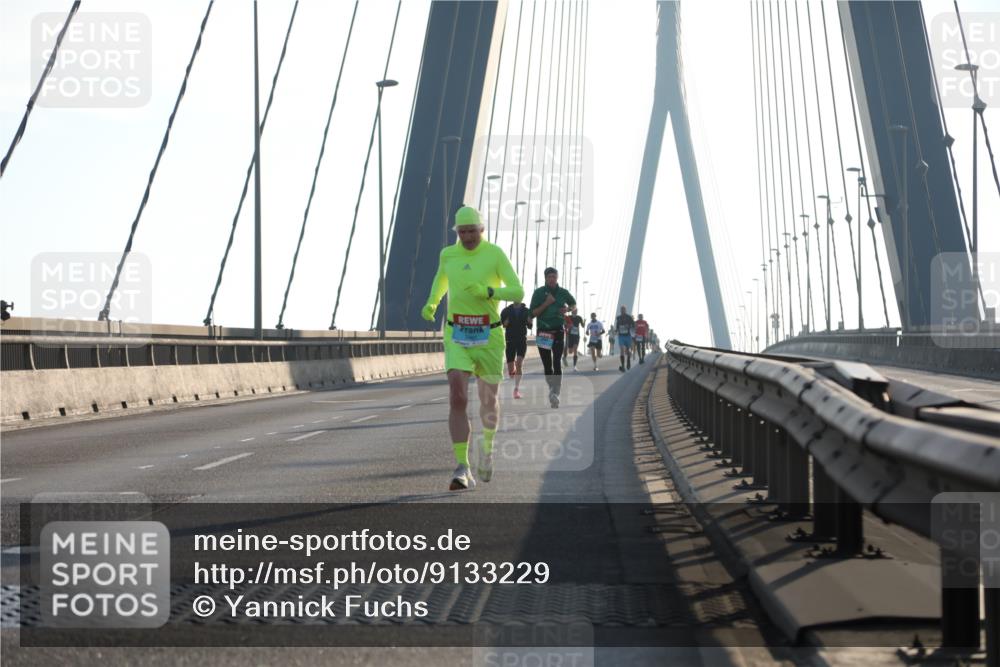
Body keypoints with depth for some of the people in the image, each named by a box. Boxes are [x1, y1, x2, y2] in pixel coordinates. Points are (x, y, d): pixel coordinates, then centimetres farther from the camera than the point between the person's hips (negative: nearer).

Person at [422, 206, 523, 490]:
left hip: (489, 336, -1)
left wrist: (487, 292, -27)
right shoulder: (448, 254, 3)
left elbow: (518, 292, -11)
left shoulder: (495, 254, -7)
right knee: (457, 399, -18)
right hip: (457, 337, 1)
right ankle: (462, 469, -20)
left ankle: (488, 445, 48)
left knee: (488, 400, 15)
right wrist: (431, 304, 9)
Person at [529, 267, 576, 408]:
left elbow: (574, 304, 23)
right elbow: (533, 313, -5)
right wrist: (546, 303, -17)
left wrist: (568, 309, 0)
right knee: (547, 364, 7)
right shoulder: (539, 292, -1)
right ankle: (552, 388, 24)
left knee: (557, 363, -14)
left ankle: (555, 393, -22)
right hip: (543, 332, 0)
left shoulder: (563, 293, 5)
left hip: (558, 331, 0)